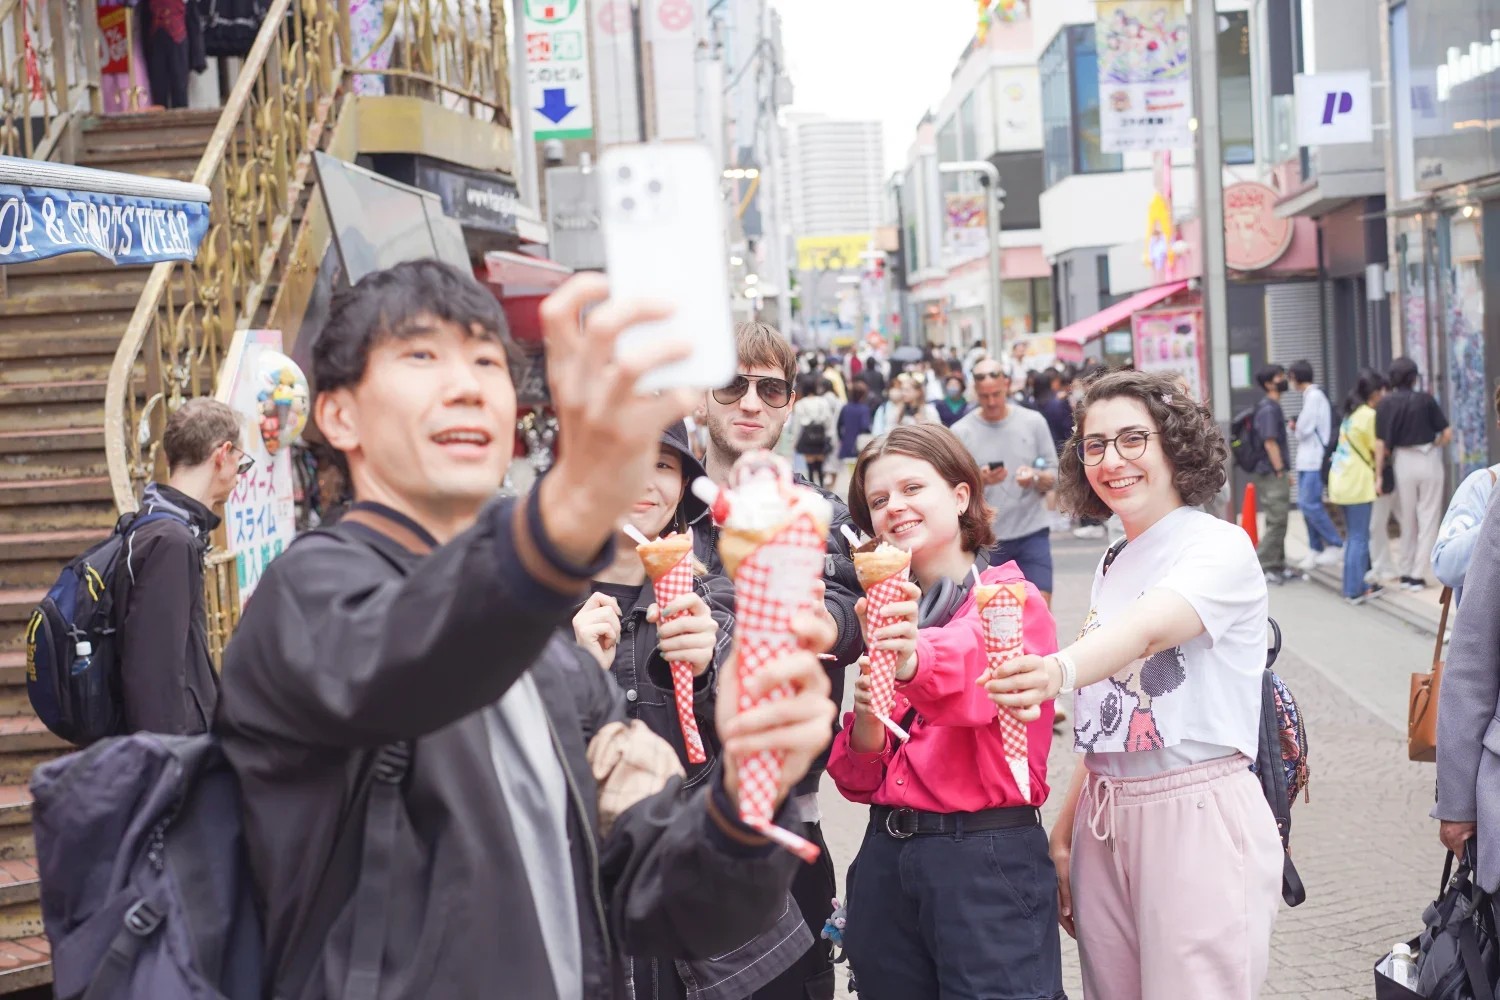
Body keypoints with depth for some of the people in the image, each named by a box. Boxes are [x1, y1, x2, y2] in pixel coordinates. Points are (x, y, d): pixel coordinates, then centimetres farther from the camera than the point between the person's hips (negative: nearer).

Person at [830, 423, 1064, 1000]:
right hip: (886, 859, 6)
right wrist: (865, 723, -9)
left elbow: (982, 666, -29)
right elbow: (857, 780, 12)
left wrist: (915, 660, -49)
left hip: (988, 862, -6)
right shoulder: (890, 616, 12)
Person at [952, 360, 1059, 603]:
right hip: (985, 537, 0)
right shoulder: (961, 432, 0)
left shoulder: (1033, 422, 5)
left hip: (1032, 531, 1)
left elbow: (1053, 476, 6)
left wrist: (1035, 478, -15)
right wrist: (979, 480, -21)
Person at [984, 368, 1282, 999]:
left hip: (1198, 819, -6)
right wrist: (1065, 833, 10)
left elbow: (1149, 630, -29)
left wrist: (1060, 672, -48)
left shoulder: (1220, 547, -8)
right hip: (1103, 822, 7)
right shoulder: (1111, 565, 14)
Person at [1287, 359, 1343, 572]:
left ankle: (1337, 545, -7)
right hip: (1306, 459, 10)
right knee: (1306, 505, 9)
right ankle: (1316, 550, 14)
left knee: (1310, 504, -13)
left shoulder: (1314, 396, -12)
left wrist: (1296, 429, 3)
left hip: (1315, 460, -10)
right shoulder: (1310, 395, 16)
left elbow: (1304, 429, -17)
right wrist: (1297, 426, -1)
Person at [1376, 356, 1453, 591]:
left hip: (1403, 462, 2)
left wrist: (1379, 475, -2)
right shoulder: (1425, 399, -6)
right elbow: (1447, 434, -5)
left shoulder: (1386, 403, -4)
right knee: (1427, 519, 5)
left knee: (1407, 521, 16)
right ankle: (1418, 575, 2)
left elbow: (1381, 443, -6)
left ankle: (1405, 573, 20)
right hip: (1429, 460, -2)